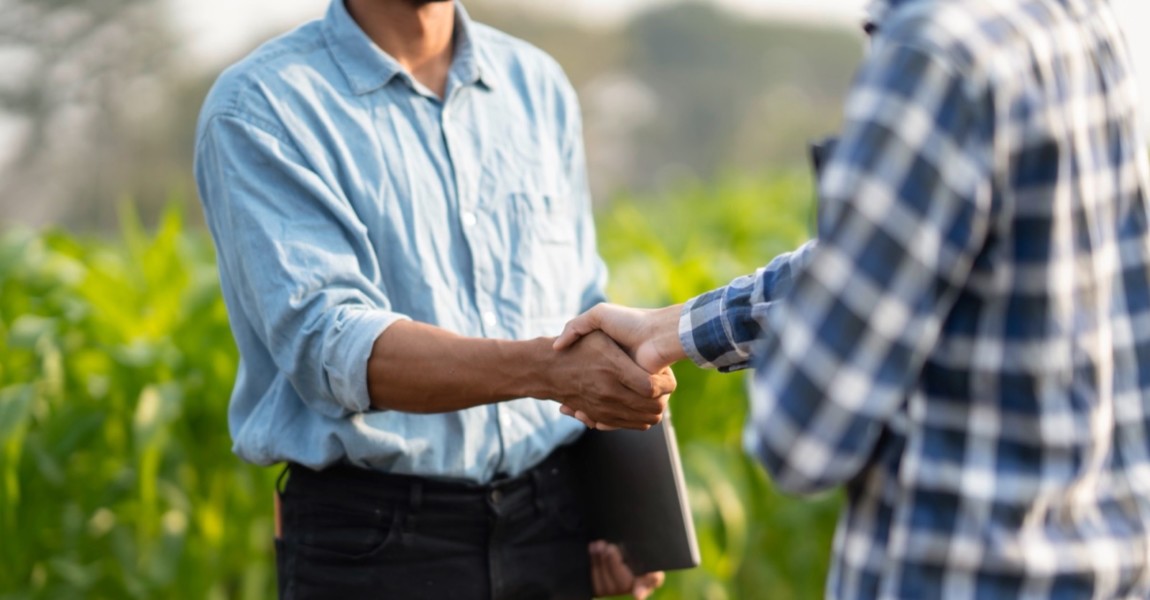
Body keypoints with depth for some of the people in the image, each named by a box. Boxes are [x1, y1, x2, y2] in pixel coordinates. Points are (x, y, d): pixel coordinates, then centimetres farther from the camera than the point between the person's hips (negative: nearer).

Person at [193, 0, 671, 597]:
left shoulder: (537, 84, 9)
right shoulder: (260, 106, -9)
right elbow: (328, 346, -20)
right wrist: (545, 370, -34)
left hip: (550, 525, 5)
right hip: (374, 540, -4)